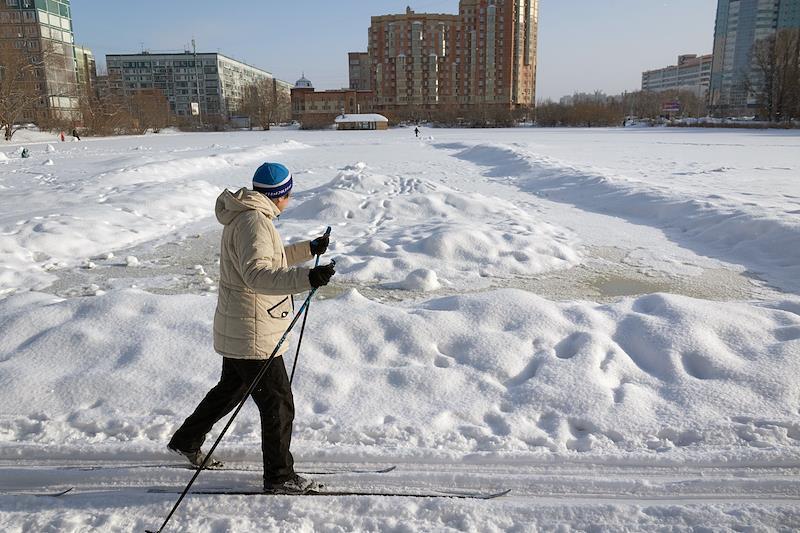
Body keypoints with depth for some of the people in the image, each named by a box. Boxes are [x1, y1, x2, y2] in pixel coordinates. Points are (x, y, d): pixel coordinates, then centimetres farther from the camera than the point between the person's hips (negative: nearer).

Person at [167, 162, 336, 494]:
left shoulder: (248, 215, 13)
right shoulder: (253, 221, -21)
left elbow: (271, 258, 25)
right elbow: (256, 273, -34)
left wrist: (309, 249, 21)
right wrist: (306, 277, -45)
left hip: (238, 329, 11)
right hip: (254, 335, -11)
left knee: (231, 388, 28)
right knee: (278, 404, 1)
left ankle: (186, 441, 45)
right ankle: (279, 477, 14)